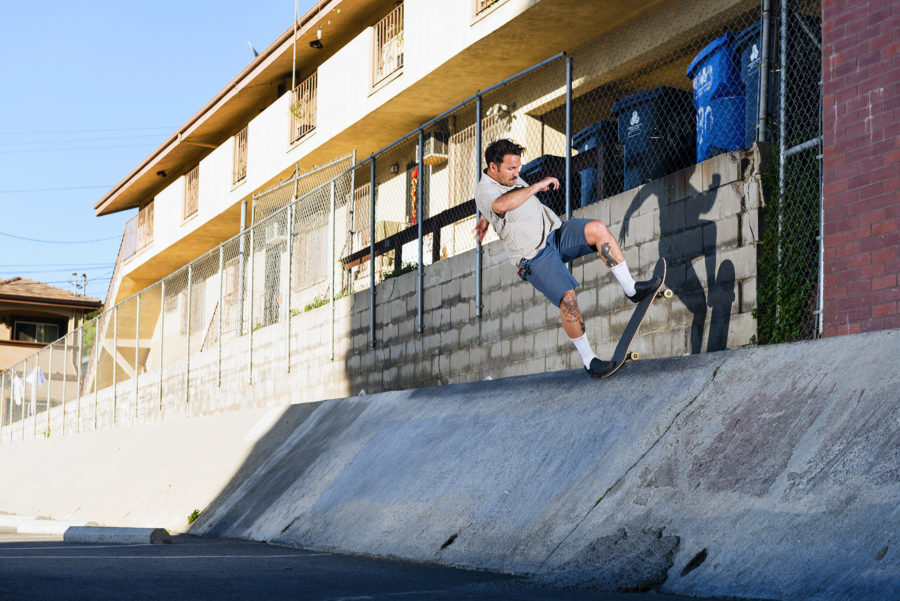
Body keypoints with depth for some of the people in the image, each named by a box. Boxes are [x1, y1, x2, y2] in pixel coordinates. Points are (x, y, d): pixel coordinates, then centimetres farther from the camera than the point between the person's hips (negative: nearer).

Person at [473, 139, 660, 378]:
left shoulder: (509, 177, 10)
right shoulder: (484, 191, -17)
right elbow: (501, 205, -42)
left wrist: (485, 219, 48)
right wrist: (538, 185, -32)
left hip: (556, 233, 7)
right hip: (535, 257, -7)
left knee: (597, 228, -21)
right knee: (568, 298, -25)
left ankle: (631, 288, -14)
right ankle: (588, 360, -11)